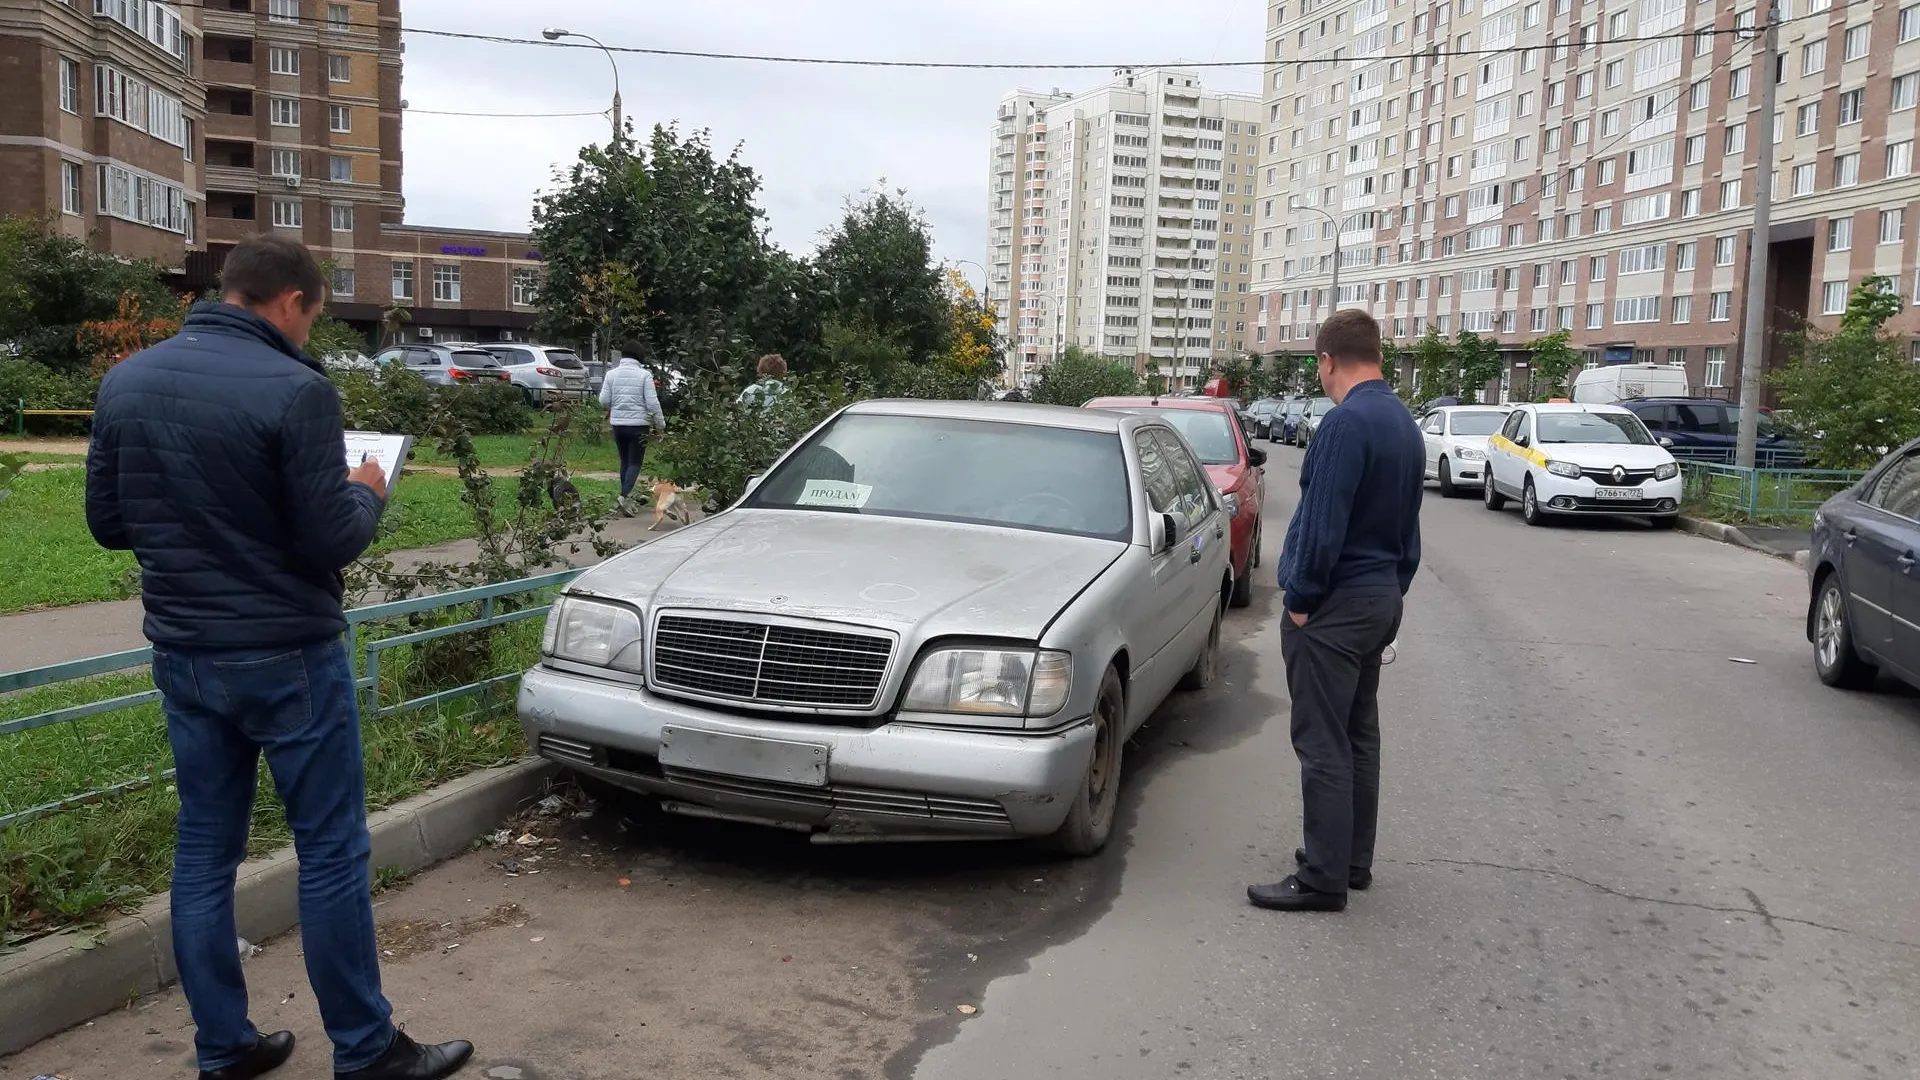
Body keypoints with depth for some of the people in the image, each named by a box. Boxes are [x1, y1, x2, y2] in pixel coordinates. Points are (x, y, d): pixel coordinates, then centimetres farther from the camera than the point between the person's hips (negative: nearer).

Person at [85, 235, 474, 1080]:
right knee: (332, 853, 4)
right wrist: (365, 492, 3)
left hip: (181, 654, 7)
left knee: (203, 851, 14)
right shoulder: (294, 389, -18)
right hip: (286, 656, -6)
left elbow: (107, 522, 10)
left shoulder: (124, 382, 4)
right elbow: (332, 541, -17)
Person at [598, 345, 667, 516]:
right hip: (638, 424, -4)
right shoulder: (644, 375, -8)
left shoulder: (612, 374, 1)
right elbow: (652, 403, -9)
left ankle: (627, 497, 21)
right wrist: (660, 423, 1)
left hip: (618, 424, 4)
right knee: (635, 463, 0)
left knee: (624, 461, 17)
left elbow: (604, 400, 1)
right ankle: (625, 496, -18)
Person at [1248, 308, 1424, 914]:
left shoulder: (1347, 422, -19)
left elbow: (1322, 523, -22)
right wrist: (1395, 592, 21)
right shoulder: (1405, 424, 11)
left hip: (1336, 606, -10)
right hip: (1382, 598, 10)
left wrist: (1300, 599, -12)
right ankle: (1353, 860, 27)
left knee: (1323, 745, -3)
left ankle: (1323, 879, 3)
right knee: (1359, 737, 17)